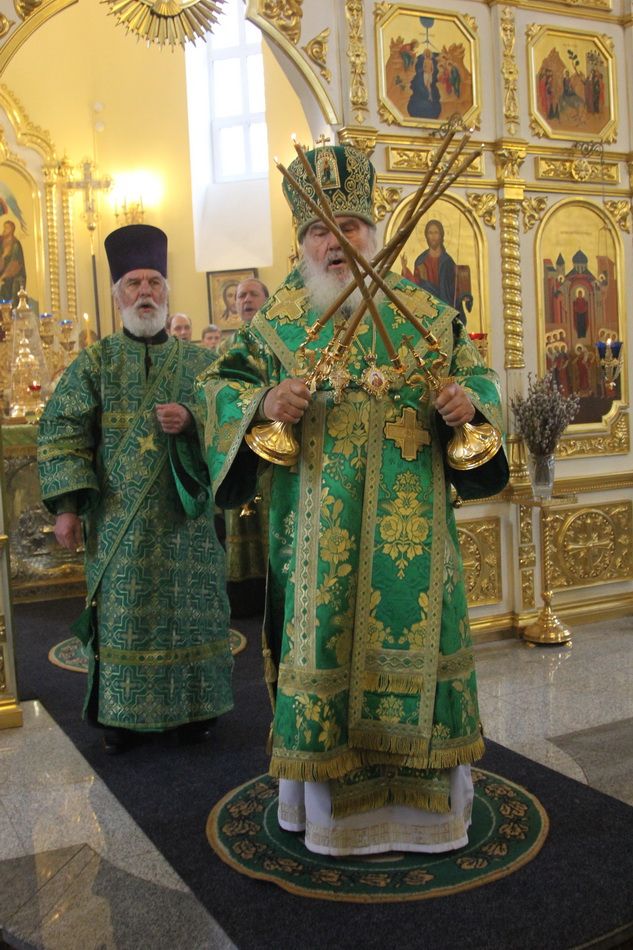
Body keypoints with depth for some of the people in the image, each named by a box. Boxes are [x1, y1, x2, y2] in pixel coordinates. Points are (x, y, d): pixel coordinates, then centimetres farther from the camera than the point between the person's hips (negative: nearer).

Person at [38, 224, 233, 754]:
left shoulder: (199, 362, 9)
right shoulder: (95, 363, 5)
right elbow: (62, 432, -3)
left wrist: (192, 419, -17)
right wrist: (66, 505, -13)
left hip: (187, 517, 1)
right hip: (119, 521, -1)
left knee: (190, 610, 7)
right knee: (122, 616, 4)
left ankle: (193, 707, 23)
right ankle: (122, 713, 19)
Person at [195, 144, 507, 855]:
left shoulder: (426, 312, 8)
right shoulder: (278, 321, 5)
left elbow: (479, 376, 11)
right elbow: (219, 382, 4)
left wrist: (470, 401, -13)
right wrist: (263, 403, -18)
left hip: (411, 524, 1)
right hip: (319, 526, -1)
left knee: (414, 636, 7)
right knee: (325, 644, 5)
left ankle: (424, 795, 26)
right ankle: (330, 802, 23)